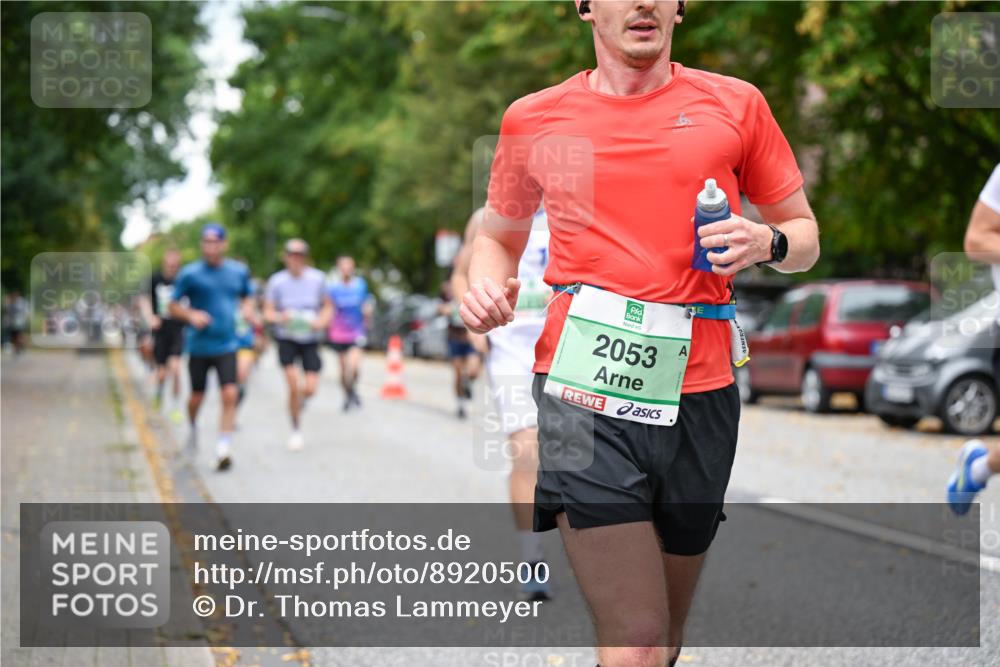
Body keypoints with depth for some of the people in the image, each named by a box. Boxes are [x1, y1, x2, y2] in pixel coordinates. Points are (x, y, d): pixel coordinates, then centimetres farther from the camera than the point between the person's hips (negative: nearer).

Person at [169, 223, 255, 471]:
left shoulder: (239, 271, 5)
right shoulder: (190, 274, -4)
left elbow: (247, 296, 23)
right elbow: (173, 306, 2)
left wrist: (247, 310, 1)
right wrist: (191, 315, -17)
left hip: (227, 345, 1)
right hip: (199, 346, -1)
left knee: (230, 395, -14)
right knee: (197, 397, 11)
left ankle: (223, 449, -13)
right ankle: (193, 427, 43)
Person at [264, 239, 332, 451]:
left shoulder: (317, 279, -2)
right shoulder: (276, 281, -5)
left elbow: (327, 306, 9)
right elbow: (268, 312, -2)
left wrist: (321, 321, -11)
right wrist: (280, 317, -24)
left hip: (310, 338, 1)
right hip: (286, 338, -1)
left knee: (310, 389, -7)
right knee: (294, 386, -15)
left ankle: (301, 399, 32)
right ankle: (296, 430, 5)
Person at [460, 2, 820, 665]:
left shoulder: (736, 104, 10)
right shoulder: (534, 118, 10)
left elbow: (805, 234, 16)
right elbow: (499, 235, 24)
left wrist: (767, 243, -7)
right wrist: (487, 288, 1)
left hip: (697, 391, 2)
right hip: (585, 393, -2)